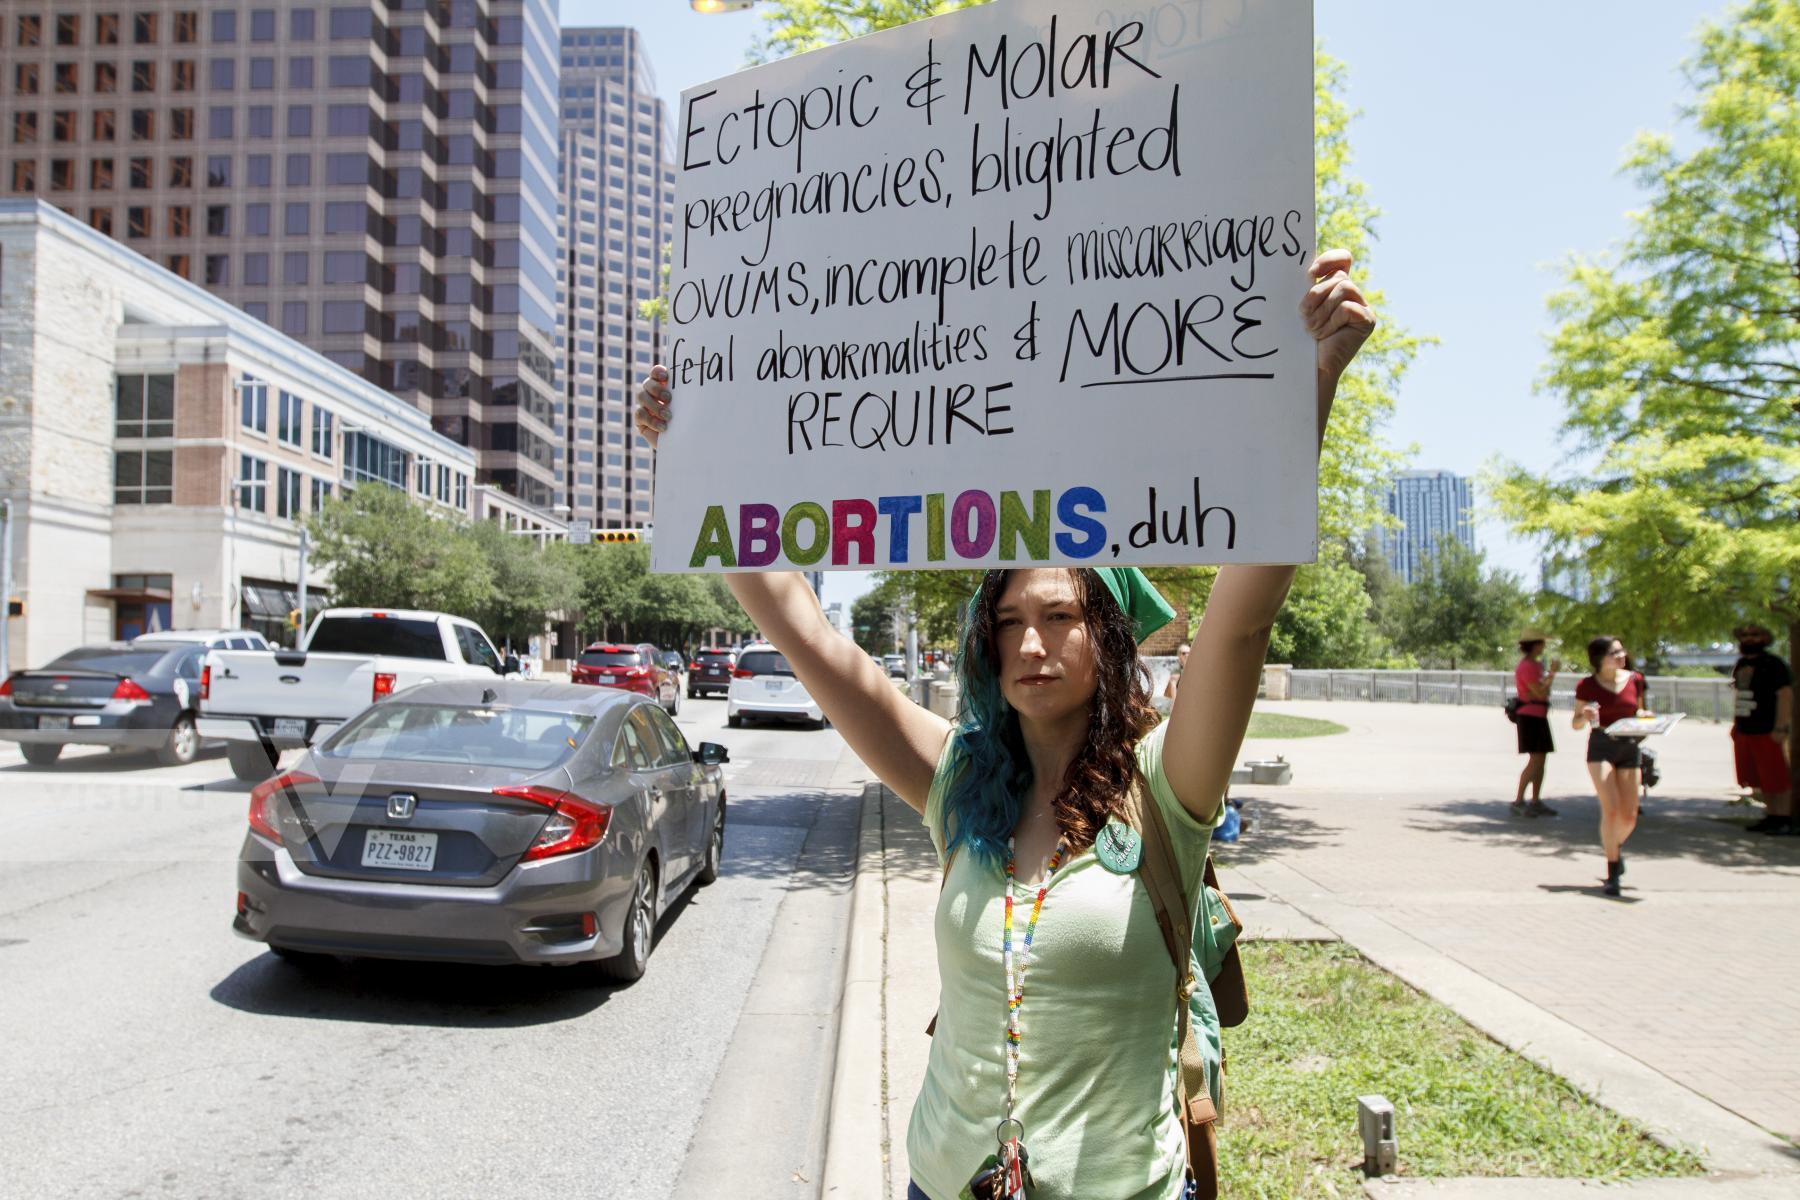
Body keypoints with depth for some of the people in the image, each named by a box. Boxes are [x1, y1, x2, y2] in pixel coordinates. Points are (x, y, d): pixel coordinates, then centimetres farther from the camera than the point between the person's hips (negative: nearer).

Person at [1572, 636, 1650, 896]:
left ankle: (1616, 845, 38)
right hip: (1601, 748, -4)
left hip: (1630, 747, 4)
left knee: (1629, 816, 3)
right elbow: (1576, 724, 2)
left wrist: (1643, 717, -3)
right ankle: (1613, 873, -4)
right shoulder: (1587, 686, -5)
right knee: (1610, 809, -14)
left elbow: (1638, 711, 19)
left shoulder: (1634, 680, 5)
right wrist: (1586, 717, -20)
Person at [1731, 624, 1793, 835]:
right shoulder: (1742, 665, 14)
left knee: (1776, 778, -3)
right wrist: (1737, 723, 17)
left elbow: (1785, 695, -16)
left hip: (1767, 732, -8)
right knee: (1760, 779, 12)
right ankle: (1772, 817, 20)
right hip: (1744, 731, 8)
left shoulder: (1773, 665, -11)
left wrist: (1780, 728, -20)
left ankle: (1785, 820, 3)